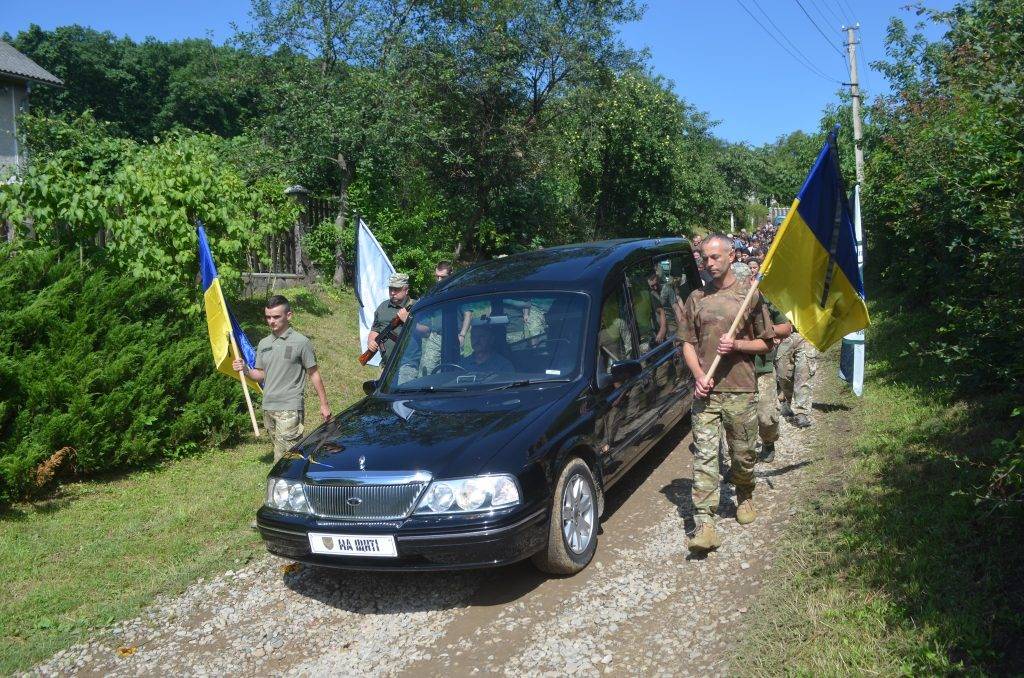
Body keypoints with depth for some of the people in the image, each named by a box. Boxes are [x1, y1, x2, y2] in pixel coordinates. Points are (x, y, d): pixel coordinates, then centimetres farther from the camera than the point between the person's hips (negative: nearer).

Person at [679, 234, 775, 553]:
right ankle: (705, 524, -9)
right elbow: (688, 343, 10)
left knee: (743, 454, 12)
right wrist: (698, 375, -7)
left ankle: (744, 498, 41)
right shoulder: (696, 298, 9)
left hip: (741, 390, -1)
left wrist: (736, 345, -14)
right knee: (704, 456, -7)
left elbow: (765, 343, 5)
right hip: (705, 391, 1)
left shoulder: (749, 296, 2)